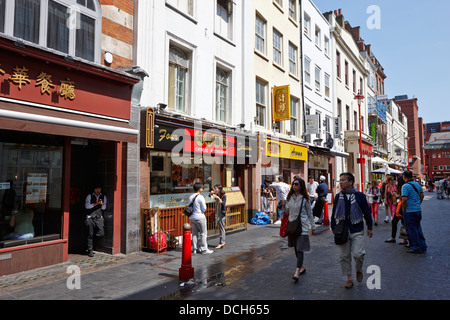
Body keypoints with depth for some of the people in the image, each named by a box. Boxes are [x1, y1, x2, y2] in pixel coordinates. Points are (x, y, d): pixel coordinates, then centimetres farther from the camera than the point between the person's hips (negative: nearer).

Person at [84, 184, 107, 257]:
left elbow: (104, 208, 9)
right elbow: (87, 206, -7)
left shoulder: (103, 197, 10)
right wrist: (95, 204, -19)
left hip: (99, 217, 2)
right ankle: (90, 250, 11)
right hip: (90, 217, -2)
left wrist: (102, 204, -13)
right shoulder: (89, 196, 3)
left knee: (101, 233, -10)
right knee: (90, 234, -1)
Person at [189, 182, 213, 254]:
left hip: (192, 217, 7)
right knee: (203, 233, 3)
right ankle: (204, 249, 6)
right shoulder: (200, 197, -16)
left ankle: (195, 248, 19)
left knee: (194, 233, 14)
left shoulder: (190, 197, 6)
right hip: (199, 217, -7)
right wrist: (205, 204, 5)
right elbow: (204, 209, -13)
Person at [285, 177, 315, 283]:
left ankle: (297, 272, -15)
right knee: (295, 248, 13)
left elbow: (310, 213, 0)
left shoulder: (304, 199, -6)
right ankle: (302, 267, 31)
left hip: (302, 226, -6)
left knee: (300, 248, -10)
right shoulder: (290, 197, 8)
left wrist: (313, 227, 2)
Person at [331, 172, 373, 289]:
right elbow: (334, 213, 10)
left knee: (358, 254, -10)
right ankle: (349, 278, 22)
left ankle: (359, 269, 23)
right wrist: (333, 228, 8)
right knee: (344, 256, 5)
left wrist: (369, 228, 7)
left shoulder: (359, 196, -3)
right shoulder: (338, 197, 4)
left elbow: (367, 212, 4)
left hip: (357, 231, -3)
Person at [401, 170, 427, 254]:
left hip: (409, 212, -8)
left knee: (411, 230, 3)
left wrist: (403, 209, -11)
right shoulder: (417, 184, 7)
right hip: (418, 210, 8)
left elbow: (404, 199, -24)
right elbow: (422, 195, 16)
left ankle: (416, 248, 10)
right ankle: (423, 246, 25)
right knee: (418, 228, 19)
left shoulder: (405, 186, -17)